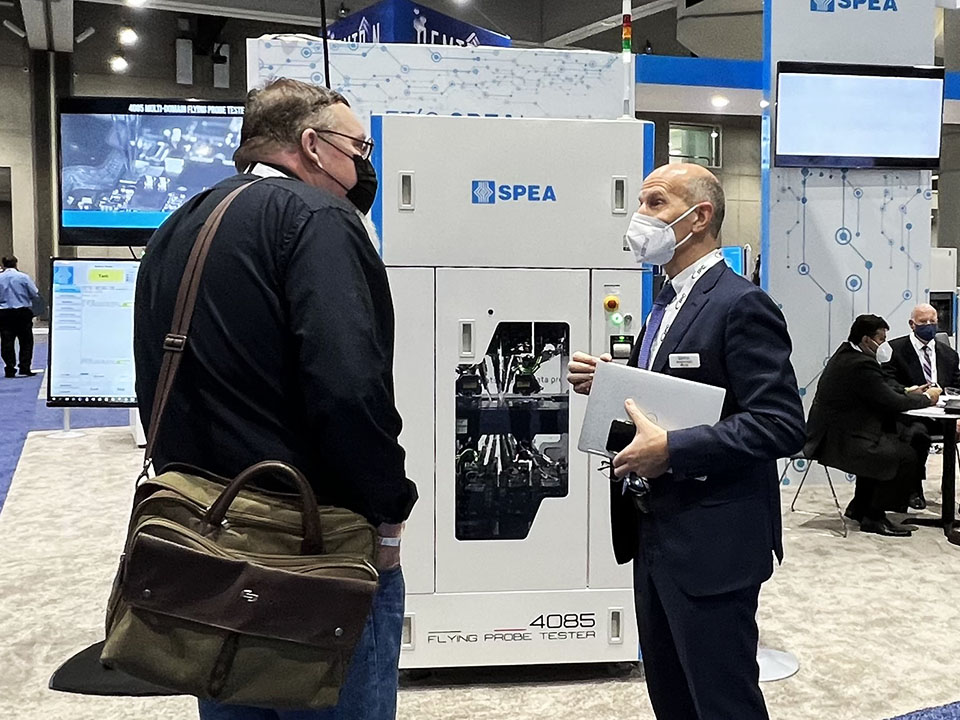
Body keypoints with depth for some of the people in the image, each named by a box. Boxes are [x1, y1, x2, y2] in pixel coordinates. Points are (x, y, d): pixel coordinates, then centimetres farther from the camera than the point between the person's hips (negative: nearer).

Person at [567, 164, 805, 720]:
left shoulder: (741, 305, -15)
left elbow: (782, 424, -22)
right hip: (655, 536, 9)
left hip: (711, 546, -9)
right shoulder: (667, 305, 14)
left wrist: (671, 449, -26)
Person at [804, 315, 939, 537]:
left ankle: (859, 507, 27)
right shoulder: (861, 364, -21)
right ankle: (873, 517, 0)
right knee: (907, 457, -14)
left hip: (829, 433, 12)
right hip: (839, 442, -12)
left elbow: (881, 388, 21)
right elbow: (892, 403, -18)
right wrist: (927, 398, -2)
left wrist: (908, 391, 7)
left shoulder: (846, 353, 11)